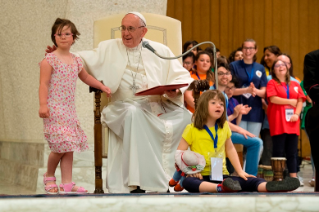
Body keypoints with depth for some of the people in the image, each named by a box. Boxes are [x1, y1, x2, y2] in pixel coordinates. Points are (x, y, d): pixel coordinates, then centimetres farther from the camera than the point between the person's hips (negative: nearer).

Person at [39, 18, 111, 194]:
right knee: (60, 146, -12)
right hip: (54, 109, -7)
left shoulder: (76, 61, 13)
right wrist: (43, 104, -19)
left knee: (69, 146, 3)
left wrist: (101, 86, 25)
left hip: (69, 109, 7)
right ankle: (49, 176, 11)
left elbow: (85, 77, 31)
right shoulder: (50, 60, -6)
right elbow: (44, 84, -11)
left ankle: (67, 184, 5)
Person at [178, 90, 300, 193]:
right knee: (187, 182, -41)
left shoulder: (224, 127, 13)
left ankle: (270, 187, -52)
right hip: (201, 177, -5)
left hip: (221, 176, 5)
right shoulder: (192, 129, -1)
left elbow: (230, 149, 24)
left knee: (247, 182, -23)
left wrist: (240, 171, 14)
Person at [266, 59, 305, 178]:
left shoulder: (295, 84, 18)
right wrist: (290, 101, -3)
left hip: (292, 122, 4)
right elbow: (273, 99, -9)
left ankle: (293, 177, 3)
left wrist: (297, 114, -6)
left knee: (292, 153, 3)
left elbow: (300, 101, 10)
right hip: (278, 122, -4)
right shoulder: (272, 83, 6)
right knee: (278, 152, -5)